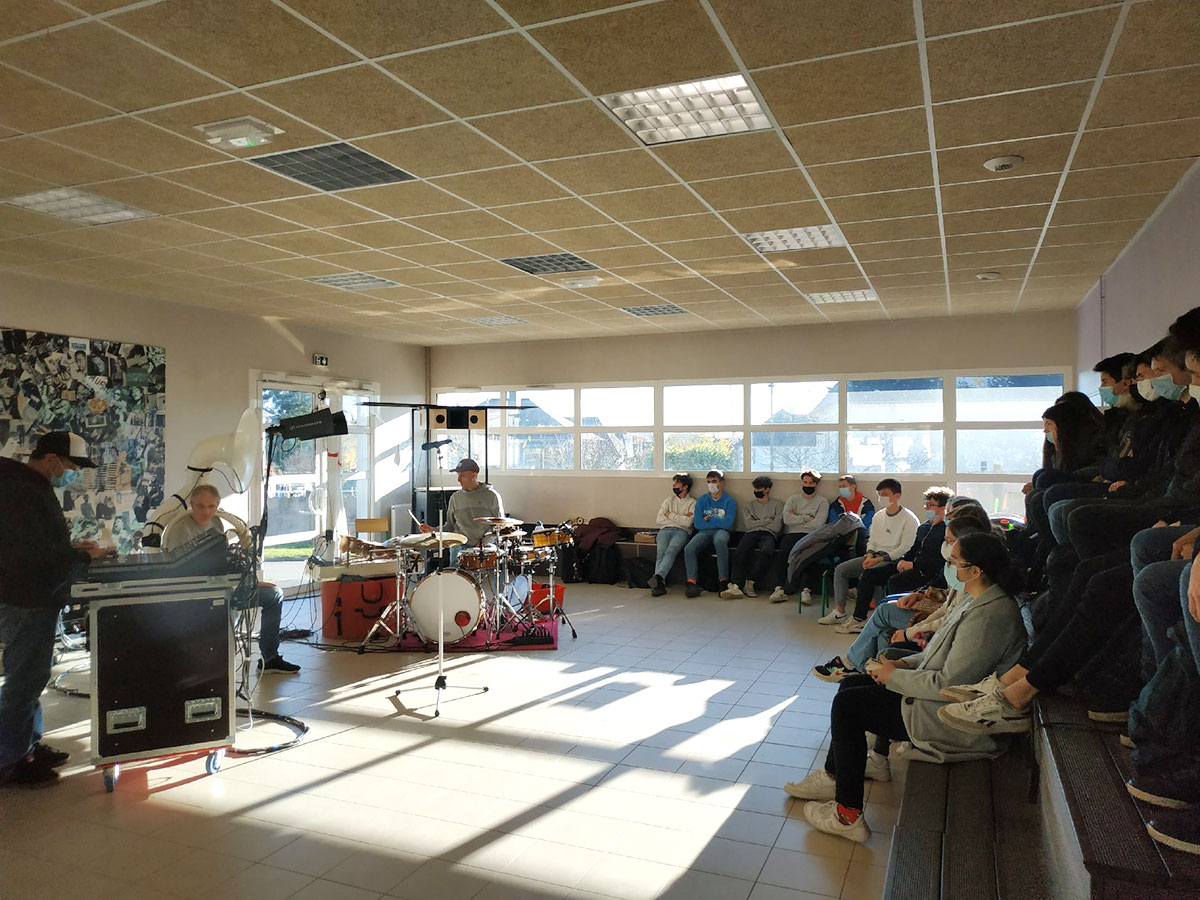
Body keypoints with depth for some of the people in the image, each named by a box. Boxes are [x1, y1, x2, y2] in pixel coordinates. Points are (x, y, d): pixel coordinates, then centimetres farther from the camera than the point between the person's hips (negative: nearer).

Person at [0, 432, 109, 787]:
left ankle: (29, 745, 31)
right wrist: (83, 556, -13)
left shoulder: (33, 487, 13)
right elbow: (38, 555, -25)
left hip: (34, 600, 11)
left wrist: (72, 549, 9)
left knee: (31, 676, 19)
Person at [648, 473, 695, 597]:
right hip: (665, 530, 3)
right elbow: (658, 520, 11)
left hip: (682, 531, -3)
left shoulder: (692, 503, 13)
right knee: (661, 550, -28)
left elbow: (688, 522, -5)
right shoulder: (668, 501, 26)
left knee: (671, 549, -34)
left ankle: (658, 576, -51)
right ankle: (659, 583, -41)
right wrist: (680, 519, 5)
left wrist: (670, 515, 3)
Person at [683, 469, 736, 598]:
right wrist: (718, 522, -1)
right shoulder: (702, 501, 15)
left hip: (721, 531, -3)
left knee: (720, 541, -39)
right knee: (689, 549, -27)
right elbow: (698, 524, 2)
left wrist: (709, 520, 1)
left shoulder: (729, 501, 6)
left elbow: (727, 524, -8)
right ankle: (691, 582, -30)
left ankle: (724, 581, -35)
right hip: (704, 532, 3)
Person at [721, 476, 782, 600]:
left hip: (768, 534, -2)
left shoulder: (777, 505, 19)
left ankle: (749, 583, -30)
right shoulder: (749, 506, 29)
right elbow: (749, 524, 10)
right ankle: (736, 586, -45)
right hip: (751, 534, 2)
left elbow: (777, 527, 4)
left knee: (766, 552, -39)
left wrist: (758, 523, 9)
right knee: (740, 553, -33)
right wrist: (768, 520, 7)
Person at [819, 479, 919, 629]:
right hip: (874, 556, 8)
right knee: (840, 569, -5)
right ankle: (839, 612, -5)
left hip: (893, 559, -8)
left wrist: (879, 559, -20)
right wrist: (869, 556, -5)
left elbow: (905, 548, -15)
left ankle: (859, 618, -23)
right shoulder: (878, 516, 14)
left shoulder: (909, 519, -10)